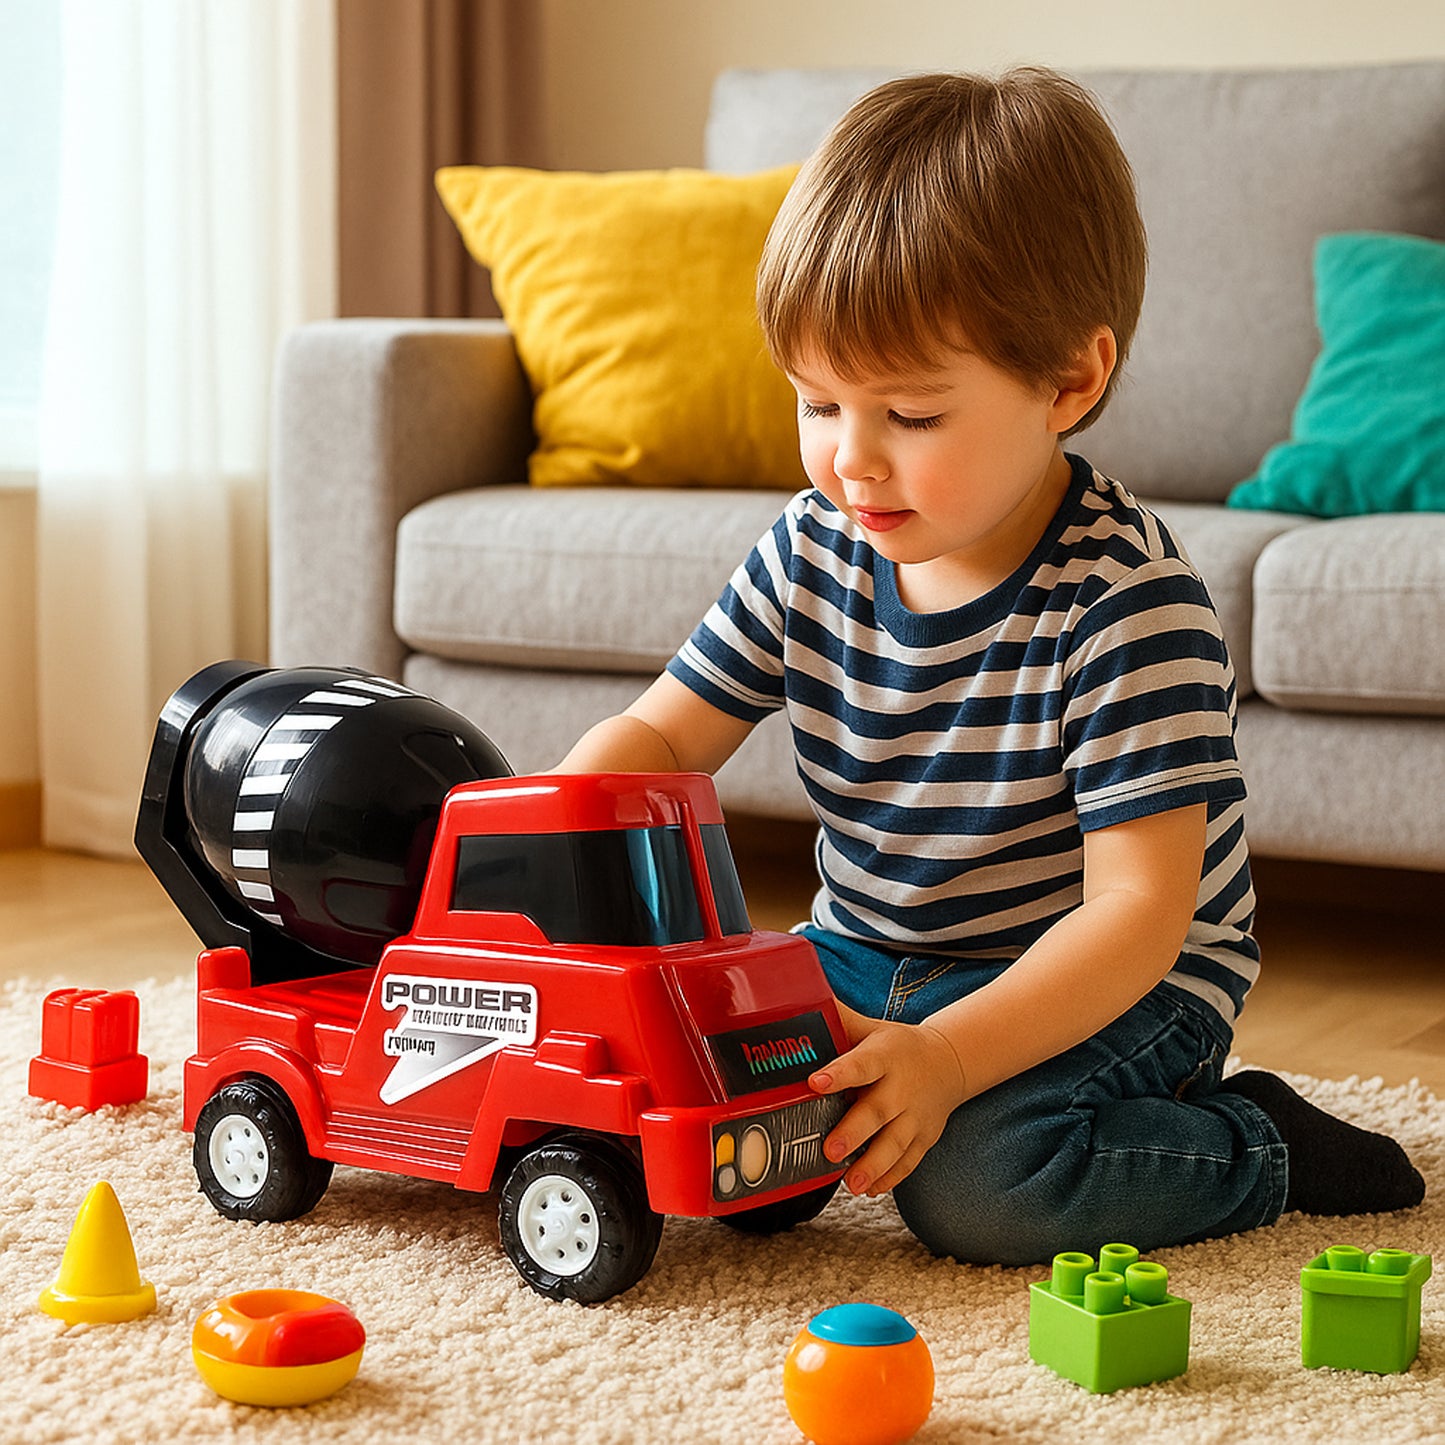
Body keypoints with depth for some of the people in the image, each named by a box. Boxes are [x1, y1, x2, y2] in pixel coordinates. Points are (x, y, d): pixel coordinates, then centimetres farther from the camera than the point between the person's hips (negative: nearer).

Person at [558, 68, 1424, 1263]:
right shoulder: (811, 551, -6)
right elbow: (658, 737, 2)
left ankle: (1257, 1151, -5)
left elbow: (1140, 910, -27)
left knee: (975, 1181, -32)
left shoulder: (1126, 601, -25)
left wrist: (950, 1054, -40)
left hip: (1115, 985, -6)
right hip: (868, 954, 6)